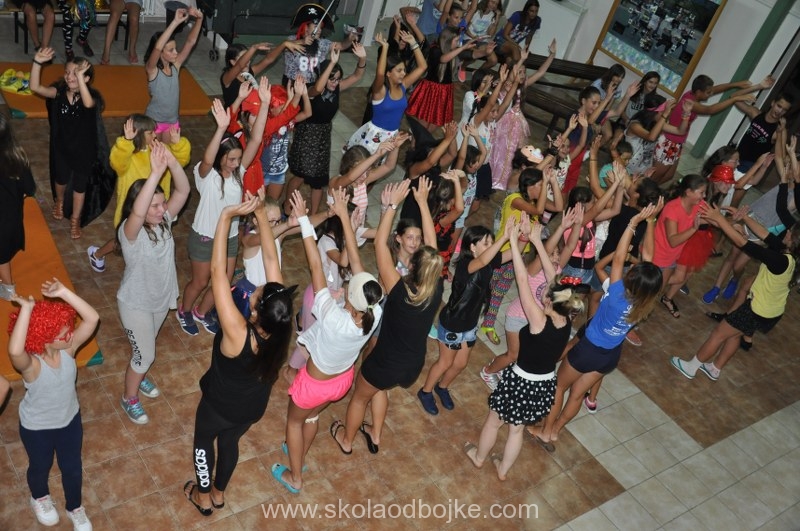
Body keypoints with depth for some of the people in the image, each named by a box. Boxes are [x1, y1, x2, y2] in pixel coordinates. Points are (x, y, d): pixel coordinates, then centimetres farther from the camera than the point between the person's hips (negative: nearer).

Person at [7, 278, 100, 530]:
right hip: (37, 427, -3)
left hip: (70, 419, 3)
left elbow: (93, 318, -37)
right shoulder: (30, 364, -36)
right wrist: (26, 309, -61)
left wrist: (63, 292, -46)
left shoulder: (68, 349, -24)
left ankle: (75, 507, 52)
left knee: (72, 467, 23)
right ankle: (39, 498, 62)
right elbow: (14, 350, -61)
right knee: (40, 467, 28)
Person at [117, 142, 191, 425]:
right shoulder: (129, 231, -30)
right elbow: (137, 213, -54)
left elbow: (183, 191, -25)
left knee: (146, 347, 28)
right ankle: (129, 398, 34)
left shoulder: (164, 221, -13)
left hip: (162, 298, 6)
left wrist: (172, 163, -42)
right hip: (136, 304, -6)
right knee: (144, 355, 8)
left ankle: (138, 376, 57)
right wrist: (155, 173, -61)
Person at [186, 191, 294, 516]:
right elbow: (271, 259, -28)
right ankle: (219, 493, 56)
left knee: (204, 440, 28)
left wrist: (227, 216, -43)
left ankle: (203, 498, 51)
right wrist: (260, 213, -30)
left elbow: (218, 272, -45)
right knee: (230, 441, 31)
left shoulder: (238, 334, -43)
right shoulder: (279, 328, -30)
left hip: (221, 404, -4)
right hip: (254, 407, 4)